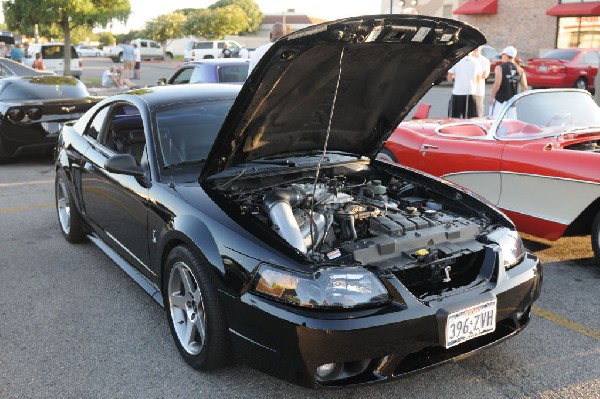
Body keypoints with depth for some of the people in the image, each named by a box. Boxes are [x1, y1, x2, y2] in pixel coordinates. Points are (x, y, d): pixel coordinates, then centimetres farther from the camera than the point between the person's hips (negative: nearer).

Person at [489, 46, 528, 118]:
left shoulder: (500, 68, -7)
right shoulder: (520, 70, 8)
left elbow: (497, 84, -17)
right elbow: (524, 87, 4)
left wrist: (492, 96, -8)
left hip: (500, 100, -5)